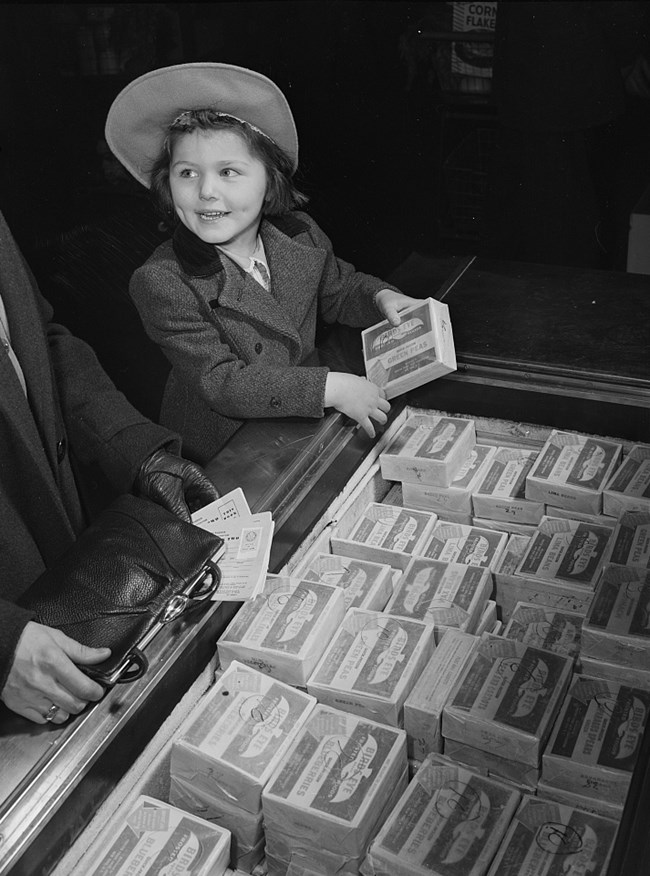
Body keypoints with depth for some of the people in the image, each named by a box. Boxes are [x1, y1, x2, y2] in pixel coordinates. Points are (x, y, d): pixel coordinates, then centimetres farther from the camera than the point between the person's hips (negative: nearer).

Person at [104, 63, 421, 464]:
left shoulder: (301, 234, -2)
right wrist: (329, 387, -29)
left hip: (304, 427, 5)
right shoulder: (161, 283, -19)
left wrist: (381, 297, -4)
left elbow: (339, 291, 19)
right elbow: (219, 383, -24)